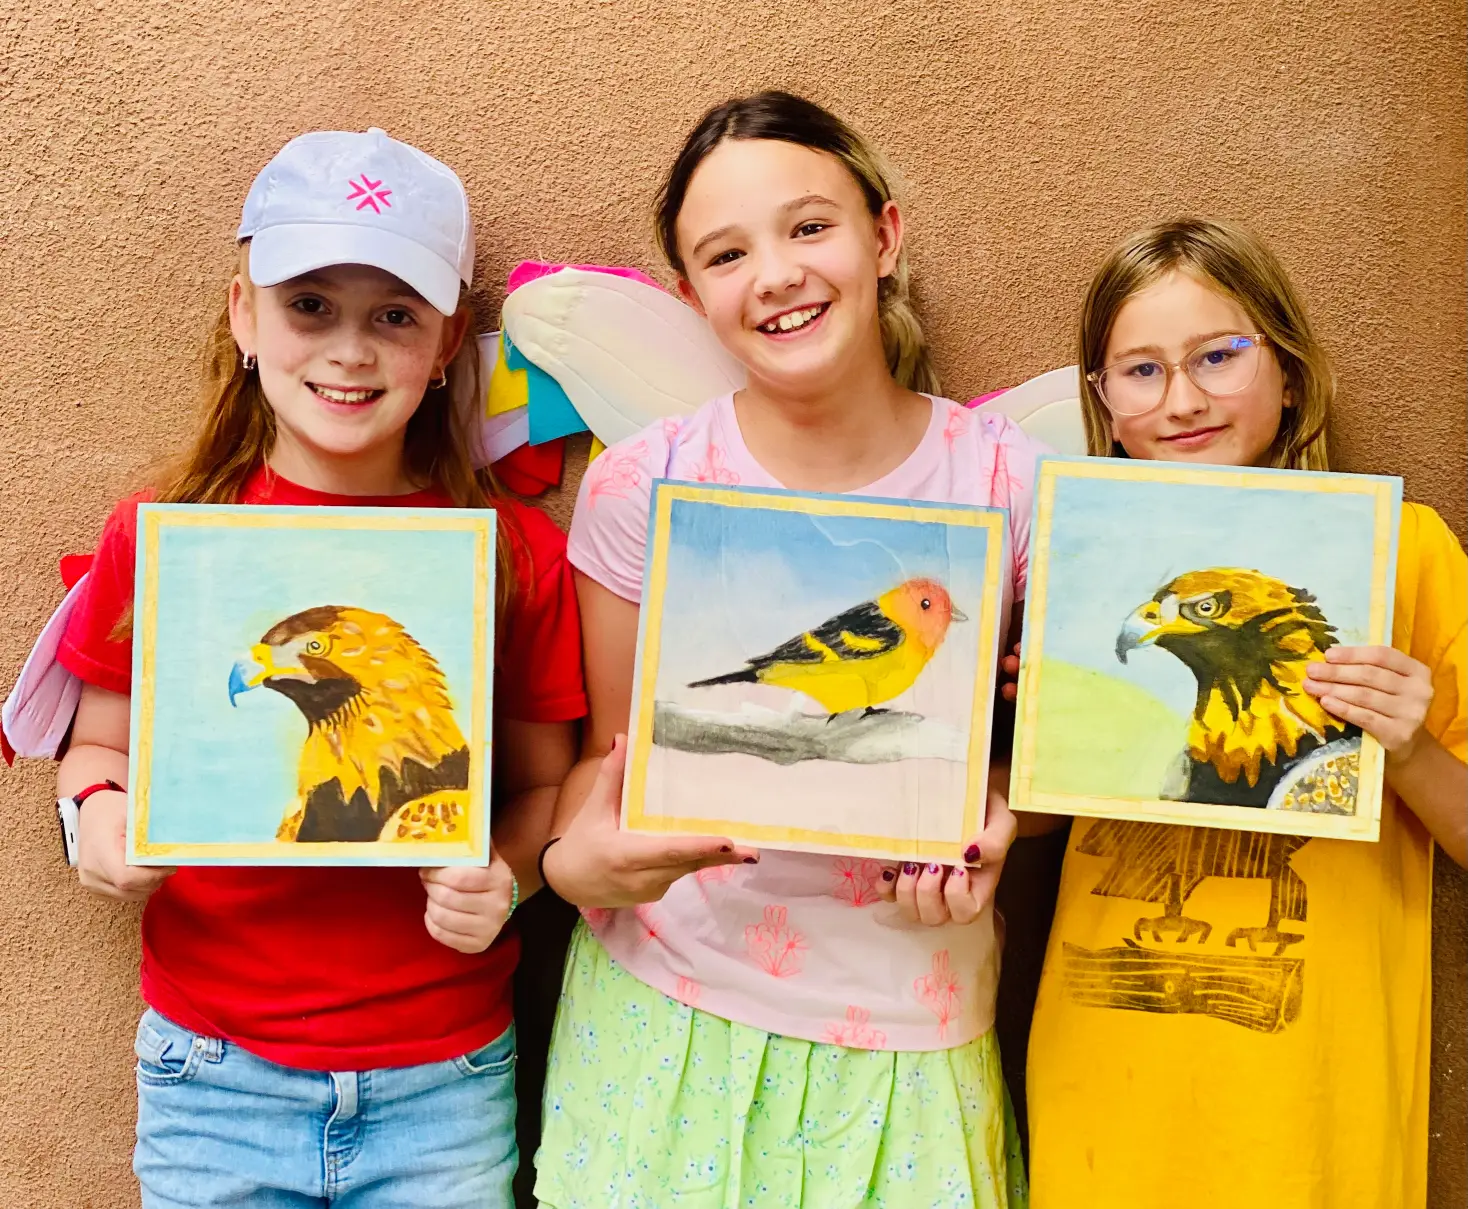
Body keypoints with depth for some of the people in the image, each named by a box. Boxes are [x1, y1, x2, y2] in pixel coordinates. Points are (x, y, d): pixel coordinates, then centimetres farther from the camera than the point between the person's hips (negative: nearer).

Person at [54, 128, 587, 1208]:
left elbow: (543, 784, 4)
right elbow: (102, 743, 8)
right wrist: (99, 813, -12)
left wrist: (501, 880, -15)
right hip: (213, 1075, 1)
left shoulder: (520, 553, -5)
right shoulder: (157, 539, -4)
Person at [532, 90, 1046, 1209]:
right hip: (669, 1001, 0)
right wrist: (575, 859, -18)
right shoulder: (641, 486, -7)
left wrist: (993, 822, -15)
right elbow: (610, 749, 2)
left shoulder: (1011, 482, -7)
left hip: (908, 1022, 1)